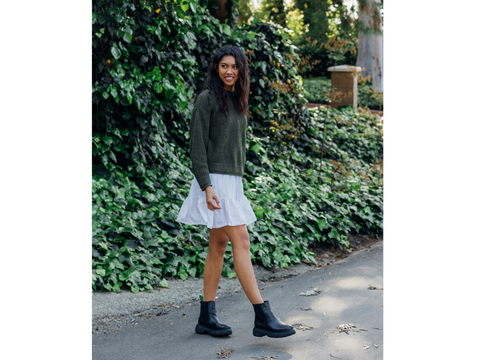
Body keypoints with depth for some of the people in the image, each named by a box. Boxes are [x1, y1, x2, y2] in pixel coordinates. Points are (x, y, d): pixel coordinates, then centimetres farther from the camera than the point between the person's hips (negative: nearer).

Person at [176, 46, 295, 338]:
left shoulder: (237, 101, 16)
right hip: (214, 180, -9)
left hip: (232, 180, 9)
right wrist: (206, 187, -21)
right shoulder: (207, 99, -8)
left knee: (219, 245, 8)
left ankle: (207, 318, 15)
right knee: (242, 241, -11)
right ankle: (263, 317, -8)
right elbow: (197, 145, -14)